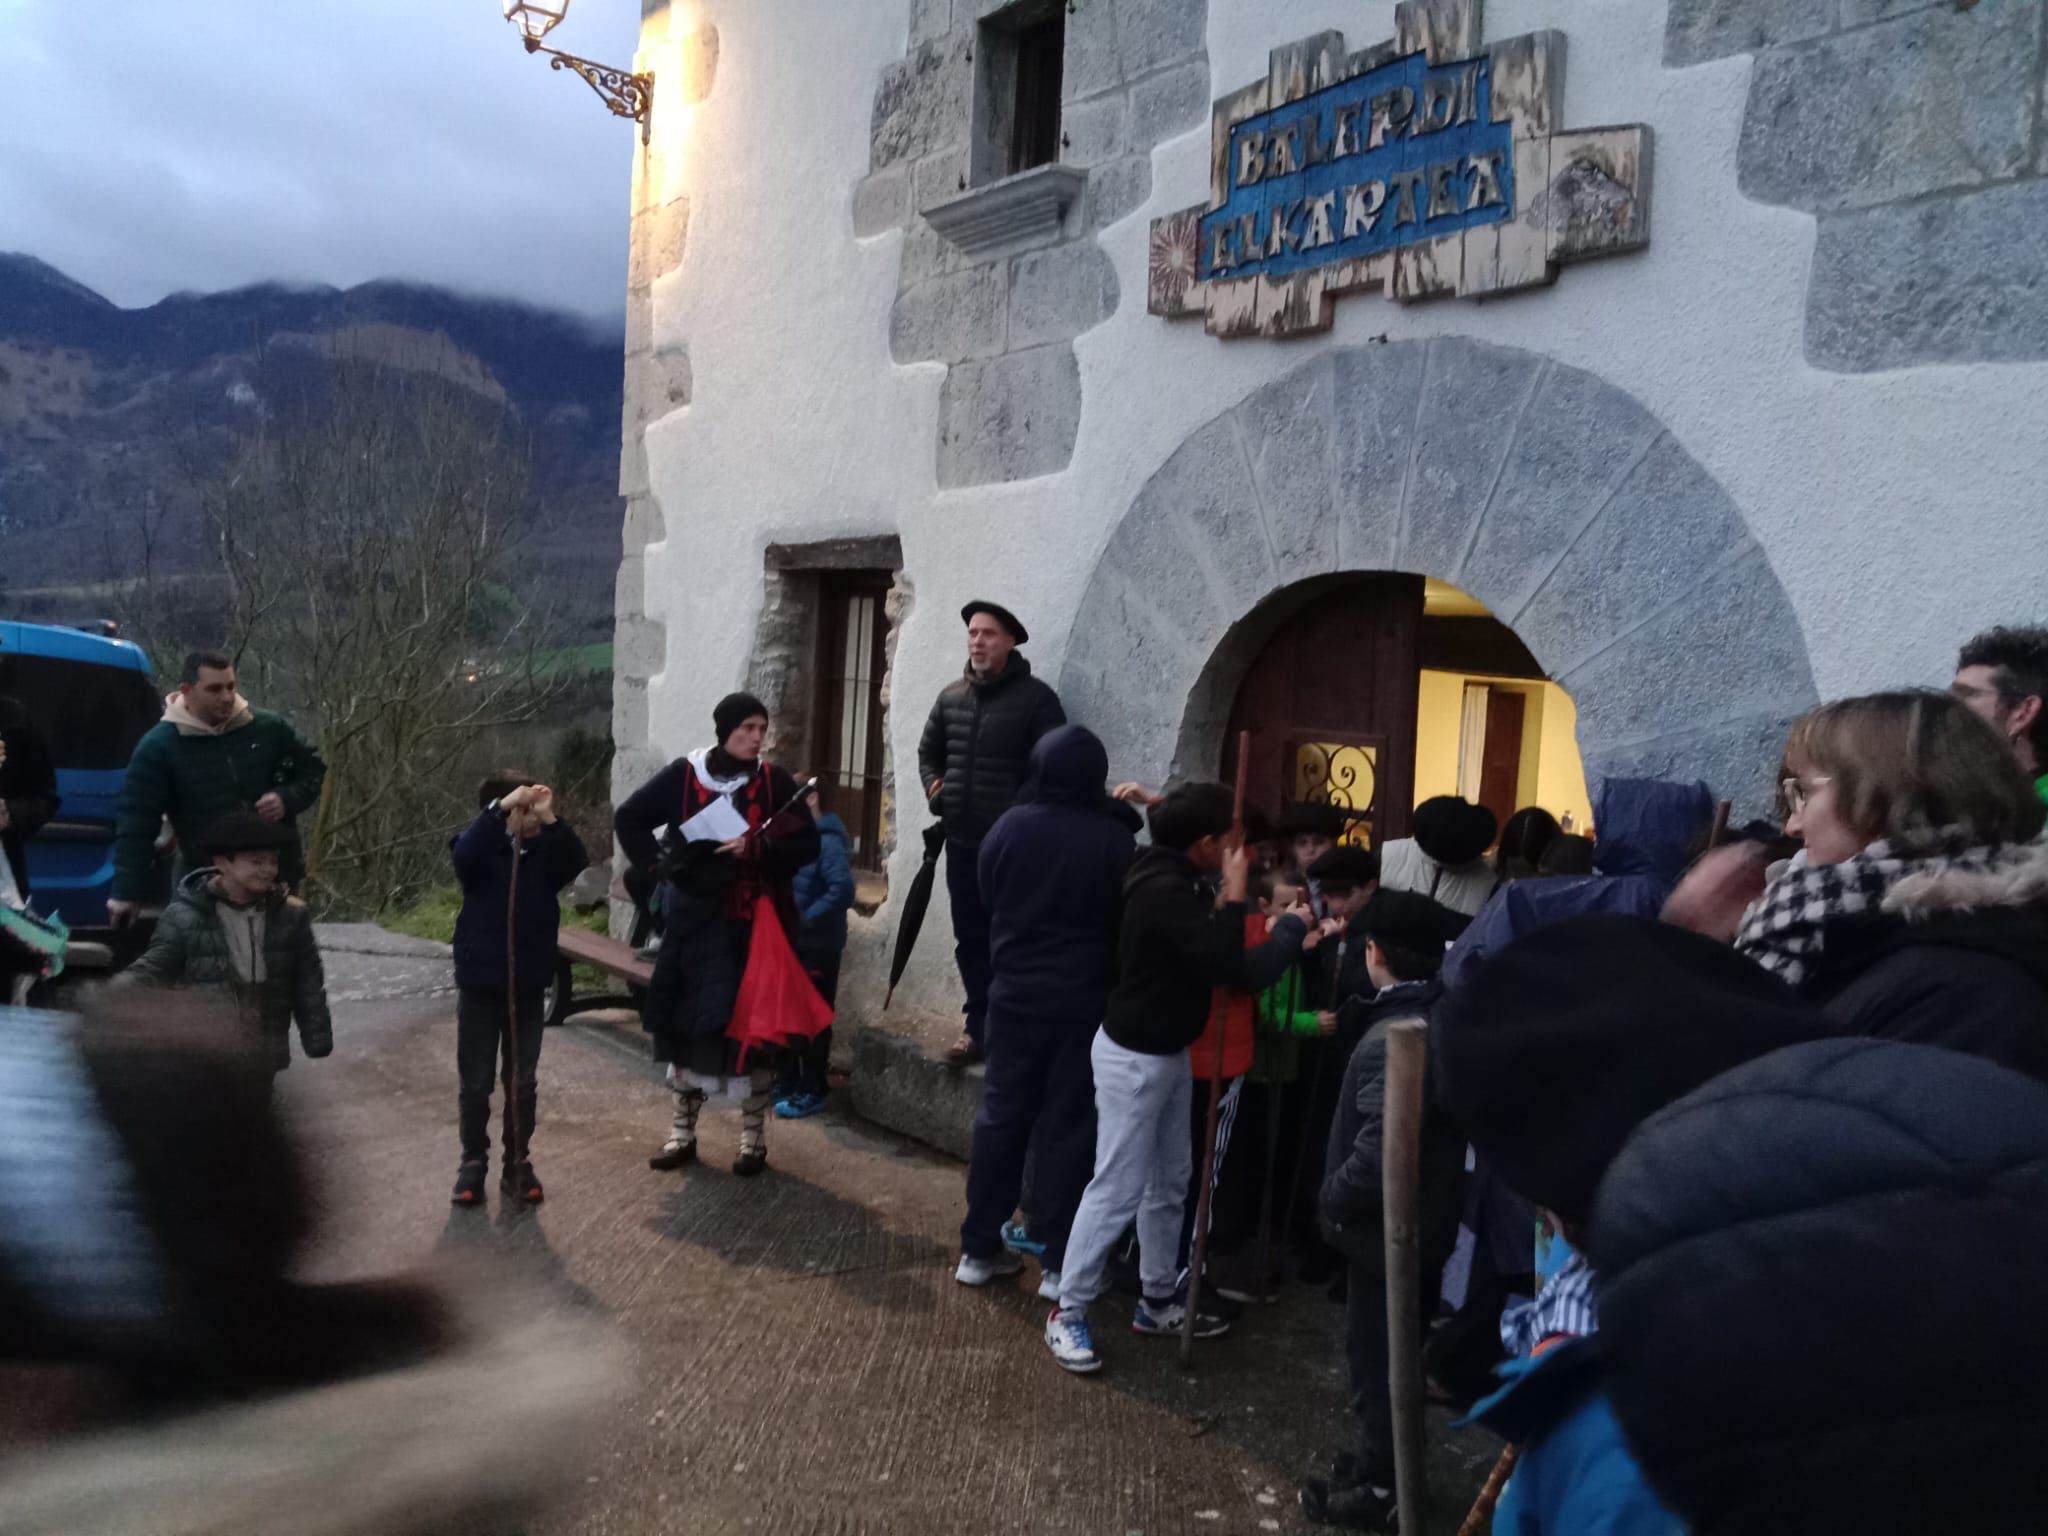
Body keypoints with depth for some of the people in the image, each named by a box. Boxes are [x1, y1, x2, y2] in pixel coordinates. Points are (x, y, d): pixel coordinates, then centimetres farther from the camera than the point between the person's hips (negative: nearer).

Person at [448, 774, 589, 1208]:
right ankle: (473, 1162, 20)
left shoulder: (545, 852, -1)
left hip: (529, 986, 2)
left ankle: (518, 1163, 22)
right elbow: (464, 854, -30)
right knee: (475, 1082, 8)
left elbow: (578, 863, -19)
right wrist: (501, 807, -37)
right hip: (480, 984, -2)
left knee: (524, 1082, 11)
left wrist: (550, 820, -30)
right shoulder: (482, 850, -8)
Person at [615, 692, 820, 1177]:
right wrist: (658, 863, -4)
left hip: (755, 924, -1)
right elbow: (628, 818, 8)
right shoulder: (684, 775, -2)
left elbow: (807, 844, -2)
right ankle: (682, 1133, 21)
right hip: (696, 921, 1)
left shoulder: (774, 782, -2)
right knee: (686, 1021, 6)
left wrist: (756, 847, -17)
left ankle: (753, 1139, 15)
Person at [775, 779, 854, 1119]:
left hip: (817, 949, -8)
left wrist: (806, 918, -22)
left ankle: (813, 1091, 14)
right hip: (791, 944, 8)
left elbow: (842, 891, -26)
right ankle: (787, 1084, 28)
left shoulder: (827, 842, -17)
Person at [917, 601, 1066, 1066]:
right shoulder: (951, 696, 9)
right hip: (962, 841, 6)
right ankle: (980, 1026, 24)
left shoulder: (1036, 698, -8)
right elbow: (928, 750, 23)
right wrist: (934, 788, 8)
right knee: (970, 939, 13)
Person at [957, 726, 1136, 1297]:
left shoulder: (1008, 826, -5)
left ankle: (979, 1249, 19)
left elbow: (987, 900, 7)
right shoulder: (1112, 837, -14)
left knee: (1000, 1115, 12)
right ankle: (1057, 1263, 11)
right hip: (1083, 1000, -3)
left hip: (1013, 992, 3)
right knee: (1068, 1127, 5)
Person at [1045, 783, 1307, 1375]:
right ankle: (1067, 1313, 10)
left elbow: (1208, 958, 6)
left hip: (1168, 1052, 10)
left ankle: (1159, 1300, 30)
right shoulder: (1164, 891, -26)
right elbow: (1224, 966, -28)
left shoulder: (1177, 879, 5)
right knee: (1118, 1188, -3)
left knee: (1169, 1182, 17)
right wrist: (1234, 895, -21)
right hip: (1134, 1056, -10)